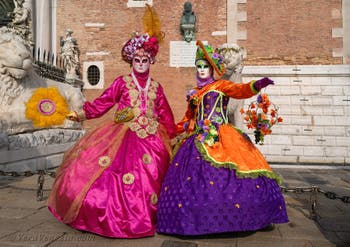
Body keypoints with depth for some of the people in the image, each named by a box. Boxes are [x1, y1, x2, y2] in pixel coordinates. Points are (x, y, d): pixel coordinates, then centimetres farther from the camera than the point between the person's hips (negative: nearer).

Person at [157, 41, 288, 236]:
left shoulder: (221, 85, 7)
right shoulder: (195, 94, 21)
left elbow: (240, 90, -12)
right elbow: (189, 117, 29)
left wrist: (257, 85, -31)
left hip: (220, 138, -5)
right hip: (198, 139, 5)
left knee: (225, 176, -15)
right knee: (194, 177, -2)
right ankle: (199, 221, 7)